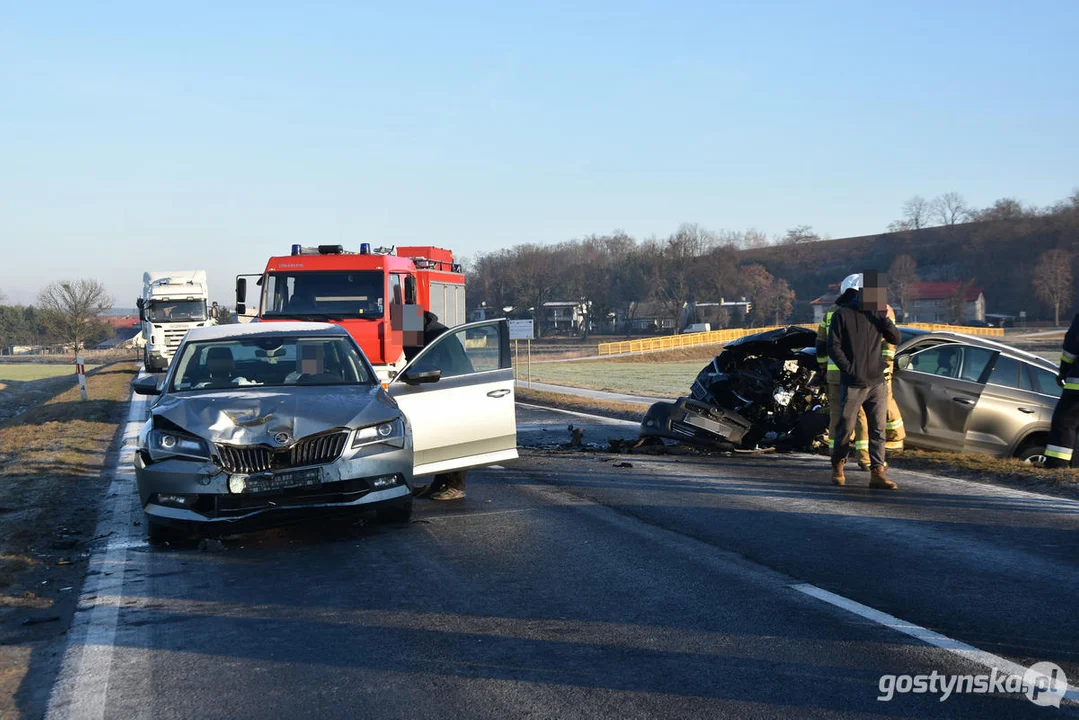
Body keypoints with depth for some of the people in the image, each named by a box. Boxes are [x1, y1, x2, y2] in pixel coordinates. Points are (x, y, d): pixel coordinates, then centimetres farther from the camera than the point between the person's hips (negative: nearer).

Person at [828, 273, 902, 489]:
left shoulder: (875, 313, 10)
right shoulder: (843, 314, -4)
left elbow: (895, 339, 7)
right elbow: (833, 347, -6)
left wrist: (884, 319, -9)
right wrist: (850, 369, -12)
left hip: (877, 383, 4)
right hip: (852, 384, -4)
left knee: (878, 429, -1)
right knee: (845, 428, 4)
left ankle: (877, 473, -1)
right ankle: (838, 467, 23)